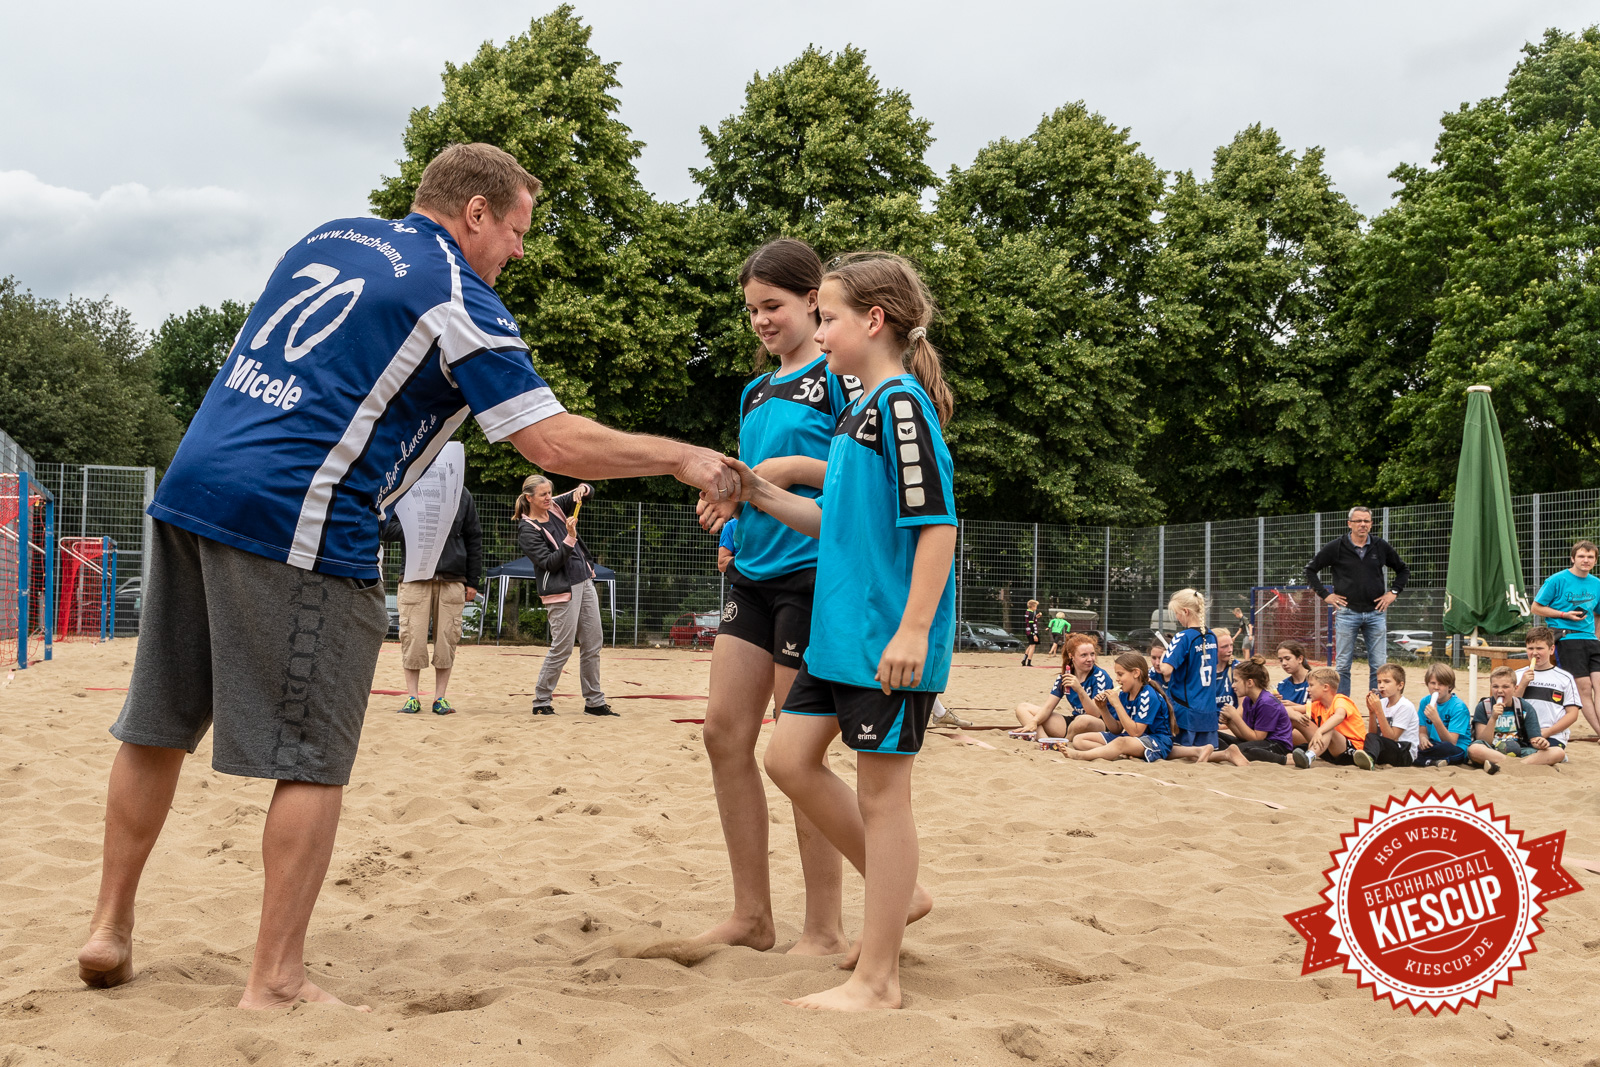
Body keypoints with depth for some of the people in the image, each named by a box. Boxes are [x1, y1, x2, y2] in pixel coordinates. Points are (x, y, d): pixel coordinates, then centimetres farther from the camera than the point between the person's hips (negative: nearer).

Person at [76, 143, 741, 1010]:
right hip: (298, 522, -8)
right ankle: (276, 979, 5)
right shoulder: (458, 300, -4)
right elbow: (556, 444, -9)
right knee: (311, 760, 1)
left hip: (190, 487, 8)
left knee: (159, 726, 16)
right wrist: (683, 458, 1)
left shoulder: (326, 238, 19)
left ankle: (110, 927, 26)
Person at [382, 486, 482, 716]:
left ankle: (440, 697, 10)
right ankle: (412, 697, 8)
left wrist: (472, 582, 9)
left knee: (448, 639, 1)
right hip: (415, 578, -2)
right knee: (413, 639, -3)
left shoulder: (462, 495, 10)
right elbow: (386, 528, 1)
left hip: (452, 580, 2)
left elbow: (474, 539, 13)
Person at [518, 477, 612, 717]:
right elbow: (550, 563, -18)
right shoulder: (527, 530, -11)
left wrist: (582, 489, -7)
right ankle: (541, 702, 6)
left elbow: (589, 489, 17)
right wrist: (570, 538, -26)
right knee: (562, 649, -6)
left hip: (584, 583, 8)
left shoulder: (555, 507, 8)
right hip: (561, 592, -8)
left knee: (593, 644, 8)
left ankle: (594, 701, 15)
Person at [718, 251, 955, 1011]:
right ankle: (898, 892, 25)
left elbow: (937, 522, -19)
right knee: (790, 757, 11)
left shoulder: (902, 404, -13)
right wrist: (762, 495, 13)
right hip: (840, 628, 10)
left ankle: (876, 980, 7)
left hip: (889, 637, -10)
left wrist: (913, 629, -23)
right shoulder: (859, 412, 16)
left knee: (880, 789, -2)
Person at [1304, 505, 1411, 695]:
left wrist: (1393, 592, 8)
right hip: (1347, 613, -2)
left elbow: (1403, 570, 20)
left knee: (1379, 666, 2)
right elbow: (1311, 569, 9)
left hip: (1376, 613, 2)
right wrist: (1325, 595, 1)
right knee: (1342, 666, 0)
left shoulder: (1381, 547, 7)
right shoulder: (1336, 547, 1)